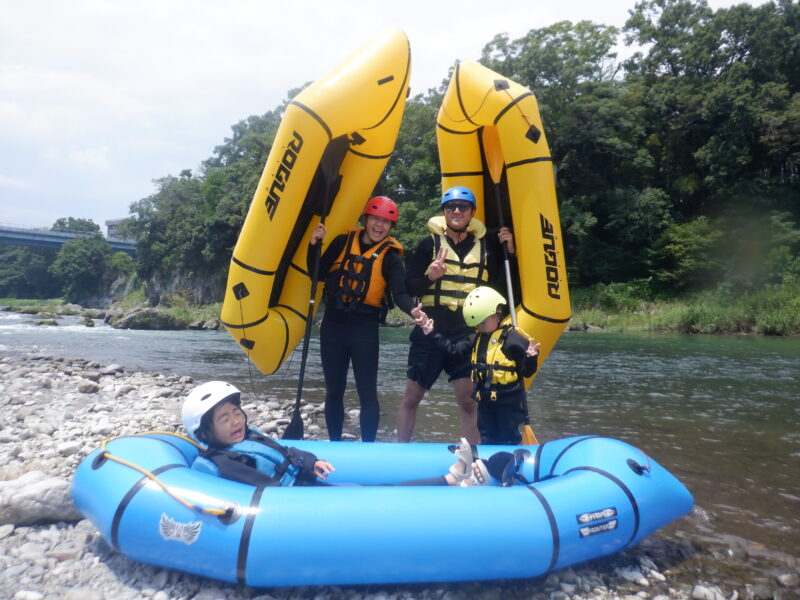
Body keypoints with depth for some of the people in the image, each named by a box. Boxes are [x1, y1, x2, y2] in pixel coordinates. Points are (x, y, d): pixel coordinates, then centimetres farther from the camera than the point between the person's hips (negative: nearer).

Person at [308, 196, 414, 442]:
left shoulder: (390, 255, -2)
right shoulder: (343, 242, 7)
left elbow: (400, 293, -15)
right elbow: (318, 273, 7)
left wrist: (414, 310, -35)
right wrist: (314, 244, -6)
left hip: (365, 329, -3)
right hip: (333, 324, 3)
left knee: (367, 392, -1)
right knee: (333, 391, 12)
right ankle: (334, 444, 26)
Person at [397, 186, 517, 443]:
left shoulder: (486, 245, 8)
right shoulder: (429, 243, 4)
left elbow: (503, 286, 10)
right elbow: (409, 287, 2)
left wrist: (509, 252, -1)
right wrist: (429, 278, -17)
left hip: (468, 335, 1)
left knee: (468, 401, 3)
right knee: (411, 397, 7)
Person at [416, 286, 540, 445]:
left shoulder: (513, 339, -15)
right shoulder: (476, 339, 6)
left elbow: (526, 372, -13)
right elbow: (454, 349, 10)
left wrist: (530, 358, -34)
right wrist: (433, 333, 8)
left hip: (508, 402, -7)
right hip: (485, 401, 7)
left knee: (508, 441, 6)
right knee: (487, 440, 18)